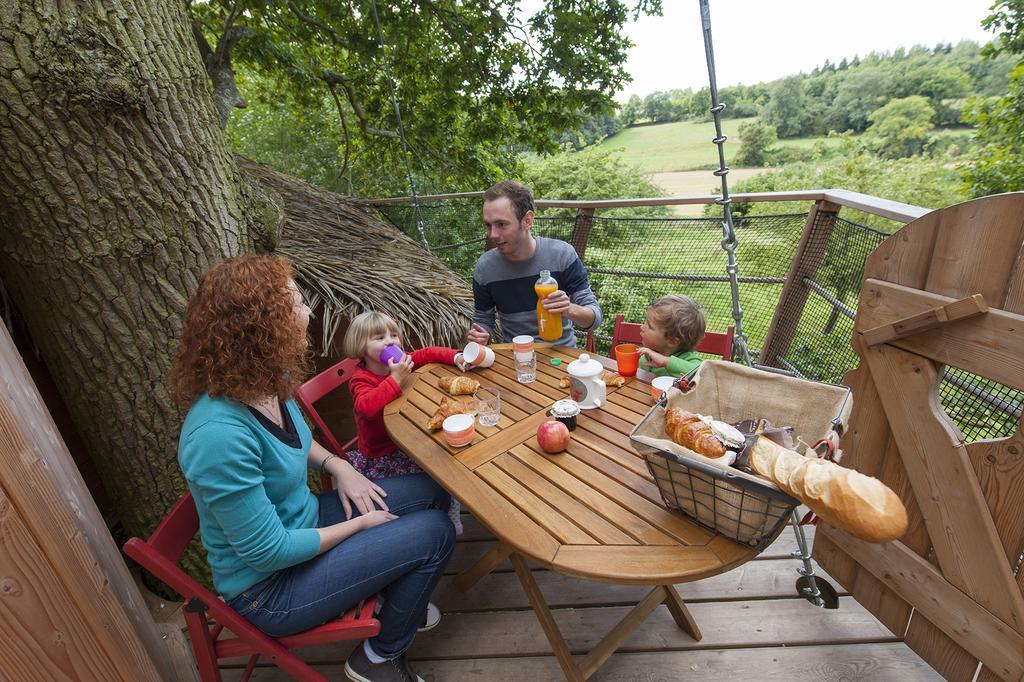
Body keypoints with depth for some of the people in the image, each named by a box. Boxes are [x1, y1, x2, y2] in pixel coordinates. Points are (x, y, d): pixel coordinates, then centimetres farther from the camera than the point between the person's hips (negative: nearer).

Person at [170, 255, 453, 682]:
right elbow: (268, 552, -26)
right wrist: (360, 524, -15)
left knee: (432, 490, 3)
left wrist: (336, 465, -5)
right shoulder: (219, 434, -35)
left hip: (300, 521, 8)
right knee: (434, 534, -13)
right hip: (268, 585, -7)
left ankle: (393, 597, 27)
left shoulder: (268, 385, -9)